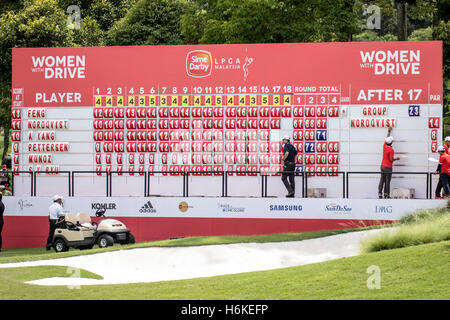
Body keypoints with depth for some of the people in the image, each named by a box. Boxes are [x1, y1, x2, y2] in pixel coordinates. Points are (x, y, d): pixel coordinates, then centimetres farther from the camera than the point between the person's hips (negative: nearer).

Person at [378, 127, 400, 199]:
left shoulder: (384, 146, 3)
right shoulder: (391, 150, -17)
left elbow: (386, 139, 22)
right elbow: (391, 159, -19)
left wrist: (389, 131, 34)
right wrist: (396, 158, 1)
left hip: (383, 165, 7)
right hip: (388, 167, -7)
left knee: (382, 180, 7)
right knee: (387, 181, -1)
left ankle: (380, 193, 3)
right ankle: (386, 194, 1)